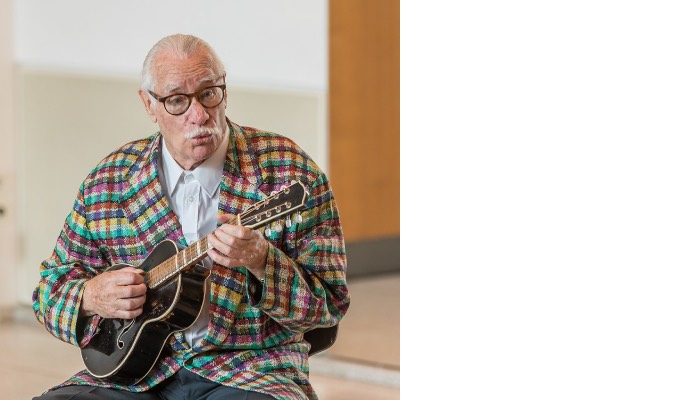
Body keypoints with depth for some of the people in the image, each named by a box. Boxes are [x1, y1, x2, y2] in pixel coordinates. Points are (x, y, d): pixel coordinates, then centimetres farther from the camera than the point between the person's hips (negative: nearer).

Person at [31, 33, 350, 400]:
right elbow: (51, 287, 15)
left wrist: (260, 261, -23)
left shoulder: (289, 174, -4)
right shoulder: (106, 182, 5)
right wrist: (91, 297, -8)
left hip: (250, 368, -2)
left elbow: (330, 304, -5)